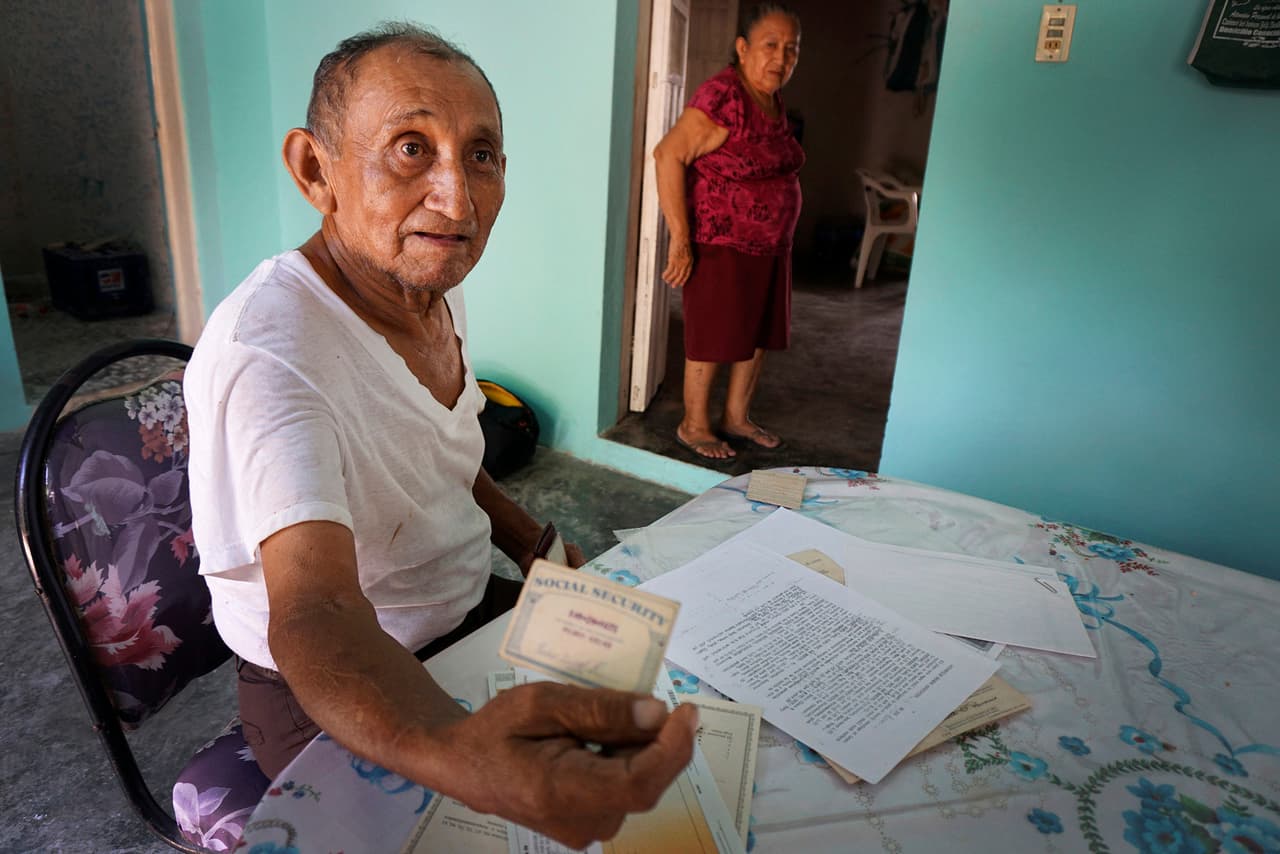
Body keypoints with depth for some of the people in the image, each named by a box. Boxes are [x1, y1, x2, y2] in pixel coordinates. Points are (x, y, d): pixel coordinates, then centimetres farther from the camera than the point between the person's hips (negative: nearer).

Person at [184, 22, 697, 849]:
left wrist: (531, 542, 0)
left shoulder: (436, 291, -2)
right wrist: (455, 751, -61)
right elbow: (314, 612, -42)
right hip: (331, 688, -7)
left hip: (470, 612, 7)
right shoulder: (266, 354, -30)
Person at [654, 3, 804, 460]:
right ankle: (693, 426, 20)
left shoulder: (774, 102, 8)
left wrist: (781, 240, 15)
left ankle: (736, 418, 31)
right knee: (713, 339, 3)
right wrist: (681, 239, -25)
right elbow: (668, 155, -24)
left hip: (769, 246, 9)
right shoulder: (725, 96, -19)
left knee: (758, 335, 15)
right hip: (722, 245, -8)